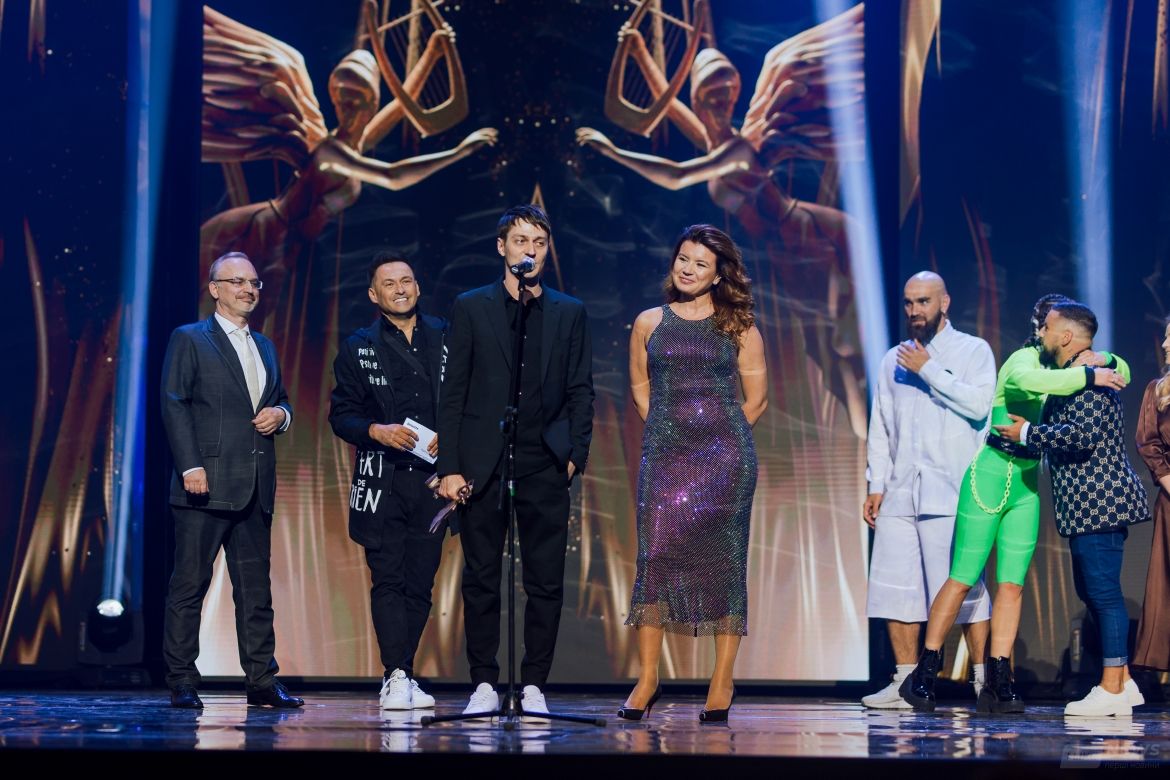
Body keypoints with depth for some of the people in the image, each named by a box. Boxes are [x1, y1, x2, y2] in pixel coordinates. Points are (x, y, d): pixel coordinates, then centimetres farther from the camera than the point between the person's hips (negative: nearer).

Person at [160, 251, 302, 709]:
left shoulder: (265, 347, 21)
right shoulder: (189, 340, 2)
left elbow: (280, 400, 29)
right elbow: (173, 406, -5)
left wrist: (281, 414, 3)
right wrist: (190, 466, -16)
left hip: (256, 487, 6)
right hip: (207, 482, -6)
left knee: (256, 587, 6)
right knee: (190, 583, -3)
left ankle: (262, 680, 9)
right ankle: (182, 683, 1)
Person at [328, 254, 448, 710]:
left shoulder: (445, 338, 10)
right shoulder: (358, 348, 8)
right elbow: (341, 414, 5)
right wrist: (376, 431, -13)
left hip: (431, 478, 2)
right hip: (381, 480, -1)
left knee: (420, 582, 4)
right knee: (388, 580, -7)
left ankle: (401, 678, 12)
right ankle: (397, 677, -8)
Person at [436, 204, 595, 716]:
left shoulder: (570, 313, 11)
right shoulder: (470, 308, 6)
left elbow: (580, 391, 10)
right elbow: (453, 393, 3)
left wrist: (575, 453, -2)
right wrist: (449, 466, -4)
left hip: (545, 466, 1)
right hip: (483, 464, -1)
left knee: (546, 583, 1)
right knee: (481, 581, 3)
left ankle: (534, 685, 9)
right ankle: (484, 684, 10)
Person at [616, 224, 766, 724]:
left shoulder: (738, 327, 5)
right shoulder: (650, 323, 10)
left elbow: (756, 398, 7)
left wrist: (721, 437, 5)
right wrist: (668, 431, 10)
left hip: (725, 457, -1)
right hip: (664, 454, 2)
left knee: (722, 558, -1)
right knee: (656, 554, -7)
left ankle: (722, 682, 3)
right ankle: (647, 678, -2)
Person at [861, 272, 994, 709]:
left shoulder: (973, 351, 5)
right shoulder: (893, 361, 18)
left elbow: (979, 404, -12)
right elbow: (880, 429, 18)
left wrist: (929, 370, -8)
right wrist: (877, 485, 9)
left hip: (952, 492, -5)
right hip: (899, 493, 5)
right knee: (896, 588, 1)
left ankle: (983, 678, 3)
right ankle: (905, 681, 7)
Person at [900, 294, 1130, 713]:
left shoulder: (1064, 367, 11)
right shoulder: (1024, 359, -11)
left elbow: (1122, 373, 17)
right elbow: (1030, 382, -36)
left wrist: (1103, 360, -5)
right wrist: (1089, 376, -30)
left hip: (1026, 485, 7)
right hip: (990, 476, -7)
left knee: (1013, 584, 1)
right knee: (963, 578, -5)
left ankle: (997, 683, 2)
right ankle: (923, 674, 2)